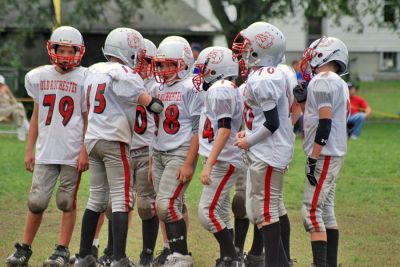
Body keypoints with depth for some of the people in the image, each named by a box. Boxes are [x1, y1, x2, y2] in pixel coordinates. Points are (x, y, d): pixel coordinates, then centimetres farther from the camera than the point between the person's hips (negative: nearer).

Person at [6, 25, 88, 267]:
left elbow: (88, 119, 0)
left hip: (72, 153, -3)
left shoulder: (83, 79, -2)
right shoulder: (39, 77, 8)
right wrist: (30, 149, 12)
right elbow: (36, 116, 15)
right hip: (45, 152, 3)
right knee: (37, 201, 1)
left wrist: (85, 151, -7)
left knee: (67, 201, 2)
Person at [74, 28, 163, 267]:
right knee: (122, 199, -5)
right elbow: (151, 104, -9)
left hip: (93, 139, 8)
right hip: (114, 140, -8)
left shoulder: (94, 71, 11)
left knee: (97, 198, 15)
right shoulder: (124, 74, -12)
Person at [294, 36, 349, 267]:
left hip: (324, 155, -10)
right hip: (335, 153, 10)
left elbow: (325, 123, -21)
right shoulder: (339, 83, 15)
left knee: (312, 211, -11)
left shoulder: (322, 81, -15)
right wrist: (304, 102, 13)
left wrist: (313, 158, -20)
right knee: (326, 210, 13)